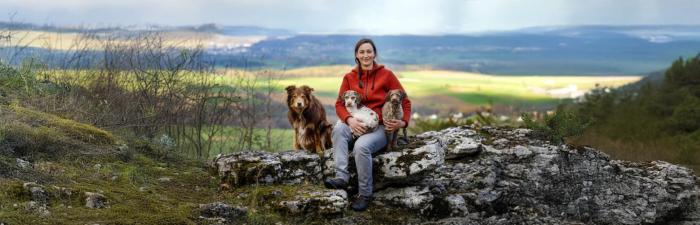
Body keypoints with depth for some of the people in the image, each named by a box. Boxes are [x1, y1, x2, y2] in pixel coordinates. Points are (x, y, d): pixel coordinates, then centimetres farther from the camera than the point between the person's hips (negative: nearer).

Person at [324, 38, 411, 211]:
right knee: (339, 129, -30)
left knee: (361, 146, -33)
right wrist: (349, 120, -19)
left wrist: (403, 122, -16)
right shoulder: (349, 77, 7)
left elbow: (404, 100, 2)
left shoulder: (386, 75, -1)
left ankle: (365, 194, -17)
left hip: (381, 127, -3)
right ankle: (342, 177, -32)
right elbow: (340, 103, 2)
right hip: (357, 124, 3)